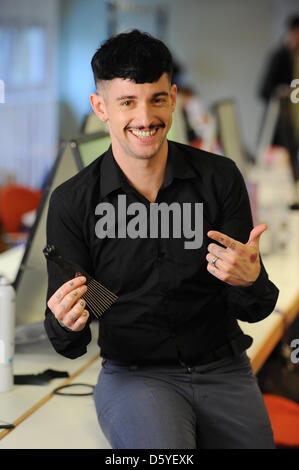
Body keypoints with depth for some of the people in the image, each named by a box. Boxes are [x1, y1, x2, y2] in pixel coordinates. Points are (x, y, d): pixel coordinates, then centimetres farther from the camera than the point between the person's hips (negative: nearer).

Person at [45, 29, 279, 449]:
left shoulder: (220, 177, -2)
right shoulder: (72, 202, -5)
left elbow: (254, 311, -1)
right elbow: (70, 346, -3)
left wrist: (250, 281, -24)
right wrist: (66, 325, -26)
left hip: (223, 370, 4)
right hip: (133, 375, -3)